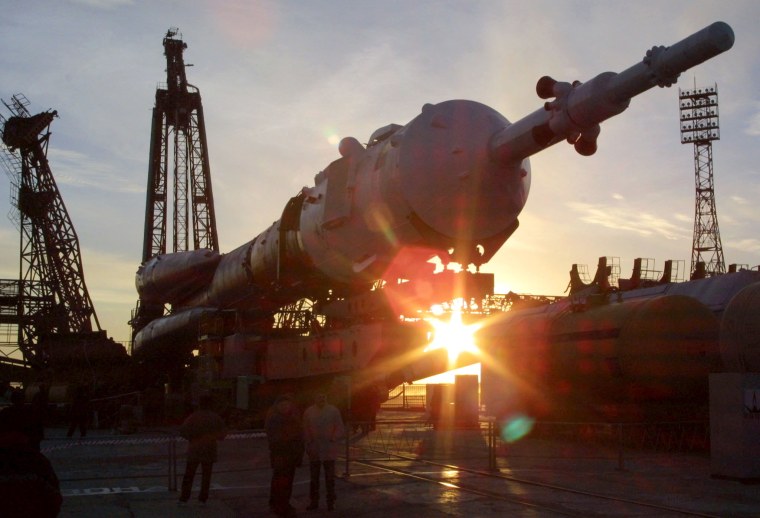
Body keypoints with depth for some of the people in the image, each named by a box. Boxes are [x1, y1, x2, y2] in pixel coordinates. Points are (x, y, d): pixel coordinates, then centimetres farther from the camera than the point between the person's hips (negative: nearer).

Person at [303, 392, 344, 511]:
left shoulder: (333, 411, -1)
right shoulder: (309, 412, 3)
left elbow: (339, 428, -1)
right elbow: (305, 430, 3)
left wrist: (333, 440, -12)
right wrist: (309, 443, -7)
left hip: (329, 449, -2)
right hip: (314, 450, 2)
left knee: (330, 476, 2)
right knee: (314, 476, 9)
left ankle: (331, 502, 12)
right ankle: (314, 501, 19)